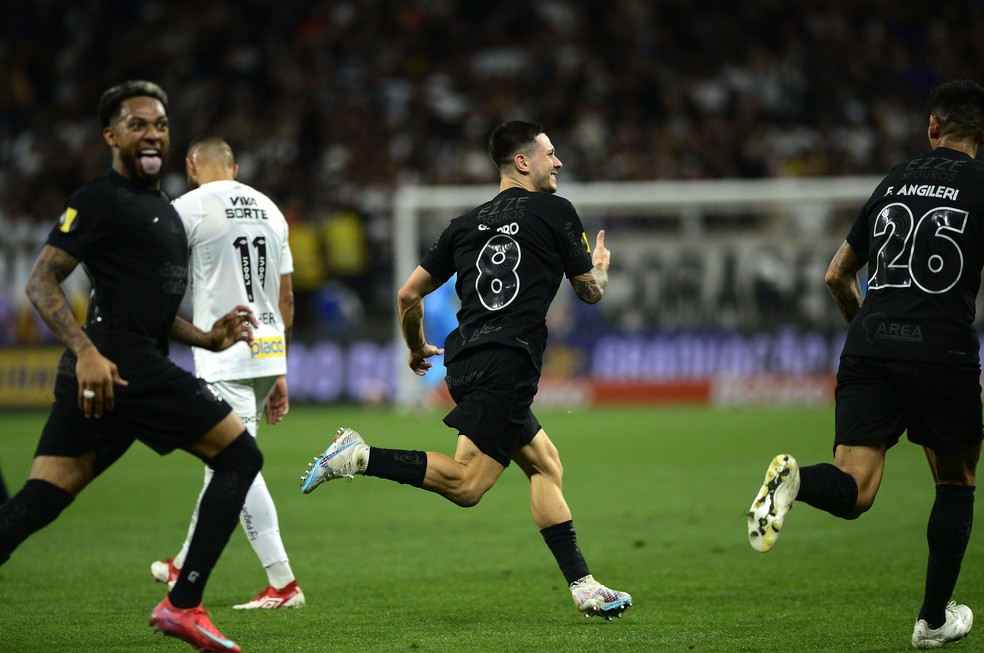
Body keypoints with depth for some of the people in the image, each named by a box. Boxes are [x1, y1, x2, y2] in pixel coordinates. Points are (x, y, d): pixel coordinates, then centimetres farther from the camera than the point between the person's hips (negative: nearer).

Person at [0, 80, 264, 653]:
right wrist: (87, 352, -23)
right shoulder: (102, 200, -5)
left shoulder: (163, 209, 25)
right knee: (241, 455, -3)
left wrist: (207, 338, 18)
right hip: (122, 366, -9)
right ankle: (182, 605, -5)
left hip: (100, 374, 9)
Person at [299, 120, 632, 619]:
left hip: (465, 360, 8)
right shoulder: (556, 212, 3)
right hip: (508, 362, -8)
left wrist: (417, 349, 36)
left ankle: (582, 587, 10)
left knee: (545, 464, 14)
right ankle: (360, 457, -22)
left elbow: (408, 295, 18)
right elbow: (590, 292, 11)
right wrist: (601, 264, 35)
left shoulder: (467, 224, 19)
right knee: (466, 484, -13)